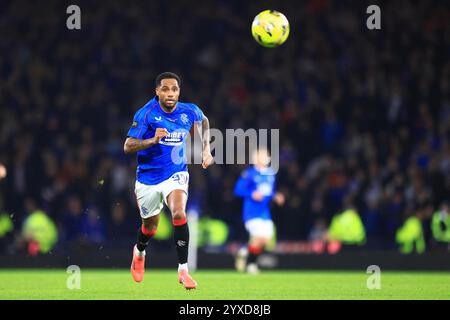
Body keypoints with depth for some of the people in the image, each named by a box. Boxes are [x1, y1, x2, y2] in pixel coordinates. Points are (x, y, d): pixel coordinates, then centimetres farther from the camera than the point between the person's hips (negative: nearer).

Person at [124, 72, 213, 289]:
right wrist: (153, 140, -34)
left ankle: (183, 271, -20)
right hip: (148, 178, 0)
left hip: (175, 174, 0)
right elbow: (128, 147, -19)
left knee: (179, 214, -26)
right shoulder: (146, 114, -16)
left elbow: (203, 121, 19)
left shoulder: (189, 112, -7)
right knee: (150, 226, 16)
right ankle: (139, 252, 53)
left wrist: (206, 149, 10)